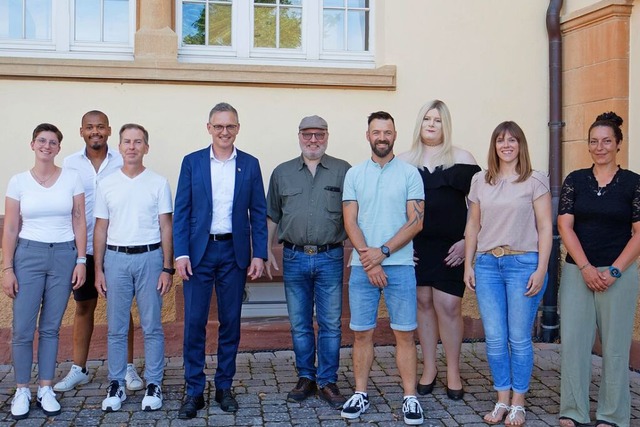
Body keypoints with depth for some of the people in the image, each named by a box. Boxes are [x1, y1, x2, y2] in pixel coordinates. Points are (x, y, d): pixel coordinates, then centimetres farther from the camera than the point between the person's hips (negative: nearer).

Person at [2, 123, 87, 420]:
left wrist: (81, 260, -3)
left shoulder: (71, 178, 2)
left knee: (50, 327, 7)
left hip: (64, 255, 0)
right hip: (28, 255, 0)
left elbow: (79, 222, 3)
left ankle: (46, 390, 17)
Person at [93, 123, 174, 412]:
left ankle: (153, 385, 13)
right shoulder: (107, 184, 7)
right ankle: (116, 385, 17)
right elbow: (100, 229, 10)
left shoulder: (158, 183, 2)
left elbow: (166, 228, 2)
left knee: (152, 326, 3)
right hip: (116, 258, 2)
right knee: (116, 327, 7)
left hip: (149, 258, -2)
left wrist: (167, 268, -4)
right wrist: (98, 269, 5)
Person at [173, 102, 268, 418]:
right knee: (194, 322, -1)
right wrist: (180, 254, -8)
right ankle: (194, 391, 11)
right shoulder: (192, 162, 3)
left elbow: (258, 213, 5)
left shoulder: (250, 164, 5)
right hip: (199, 251, -1)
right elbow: (181, 212, 0)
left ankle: (224, 387, 21)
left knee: (230, 322, 7)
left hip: (234, 252, 1)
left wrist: (259, 255, -2)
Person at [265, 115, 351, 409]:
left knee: (331, 324, 4)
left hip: (330, 257, -2)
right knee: (300, 324, 10)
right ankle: (306, 378, 23)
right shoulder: (282, 173, 9)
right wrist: (267, 251, 6)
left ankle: (328, 382, 15)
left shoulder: (343, 171, 3)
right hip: (294, 257, 2)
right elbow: (272, 217, 13)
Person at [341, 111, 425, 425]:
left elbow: (415, 222, -3)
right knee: (362, 333, 6)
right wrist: (369, 262, -9)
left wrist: (383, 252, -12)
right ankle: (360, 394, 18)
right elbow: (350, 222, 2)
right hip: (362, 267, 2)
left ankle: (410, 398, 9)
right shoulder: (354, 175, 8)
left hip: (400, 266, -1)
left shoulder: (409, 174, 3)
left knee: (404, 334, 1)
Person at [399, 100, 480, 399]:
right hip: (415, 247, 2)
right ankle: (429, 369, 20)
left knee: (449, 305, -4)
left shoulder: (461, 159, 4)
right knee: (423, 303, 7)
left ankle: (453, 372, 10)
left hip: (451, 247, -2)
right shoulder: (404, 162, 9)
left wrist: (468, 241, -5)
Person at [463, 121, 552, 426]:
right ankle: (502, 401, 19)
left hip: (523, 263, -3)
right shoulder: (480, 182, 10)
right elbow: (472, 226, 13)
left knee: (519, 338, 2)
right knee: (494, 338, 5)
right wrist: (468, 265, 9)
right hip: (487, 264, 3)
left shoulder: (535, 181, 0)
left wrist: (541, 269, -8)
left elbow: (545, 228, -2)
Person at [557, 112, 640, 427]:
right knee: (573, 340, 0)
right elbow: (565, 227, 1)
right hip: (577, 271, 2)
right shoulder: (575, 180, 6)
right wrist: (586, 268, -10)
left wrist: (613, 271, -11)